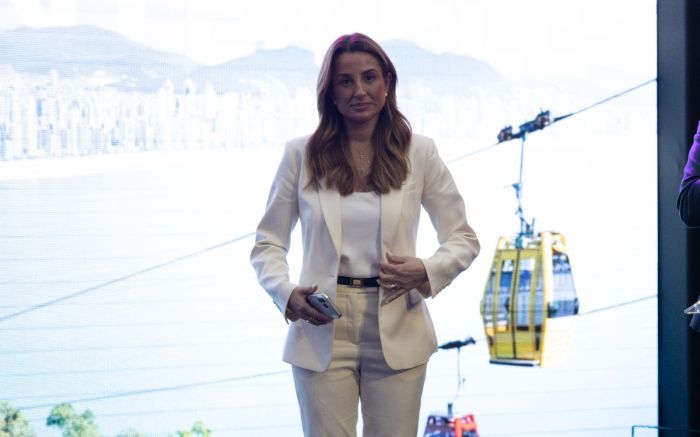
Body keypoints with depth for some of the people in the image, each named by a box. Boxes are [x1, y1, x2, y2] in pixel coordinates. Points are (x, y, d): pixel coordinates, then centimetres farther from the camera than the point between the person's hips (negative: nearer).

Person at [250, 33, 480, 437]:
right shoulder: (301, 154, 4)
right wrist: (287, 294, -12)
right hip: (322, 331, 0)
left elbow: (464, 239, 7)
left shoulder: (418, 153, 4)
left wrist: (426, 272, -14)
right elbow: (268, 243, 8)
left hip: (396, 333, 0)